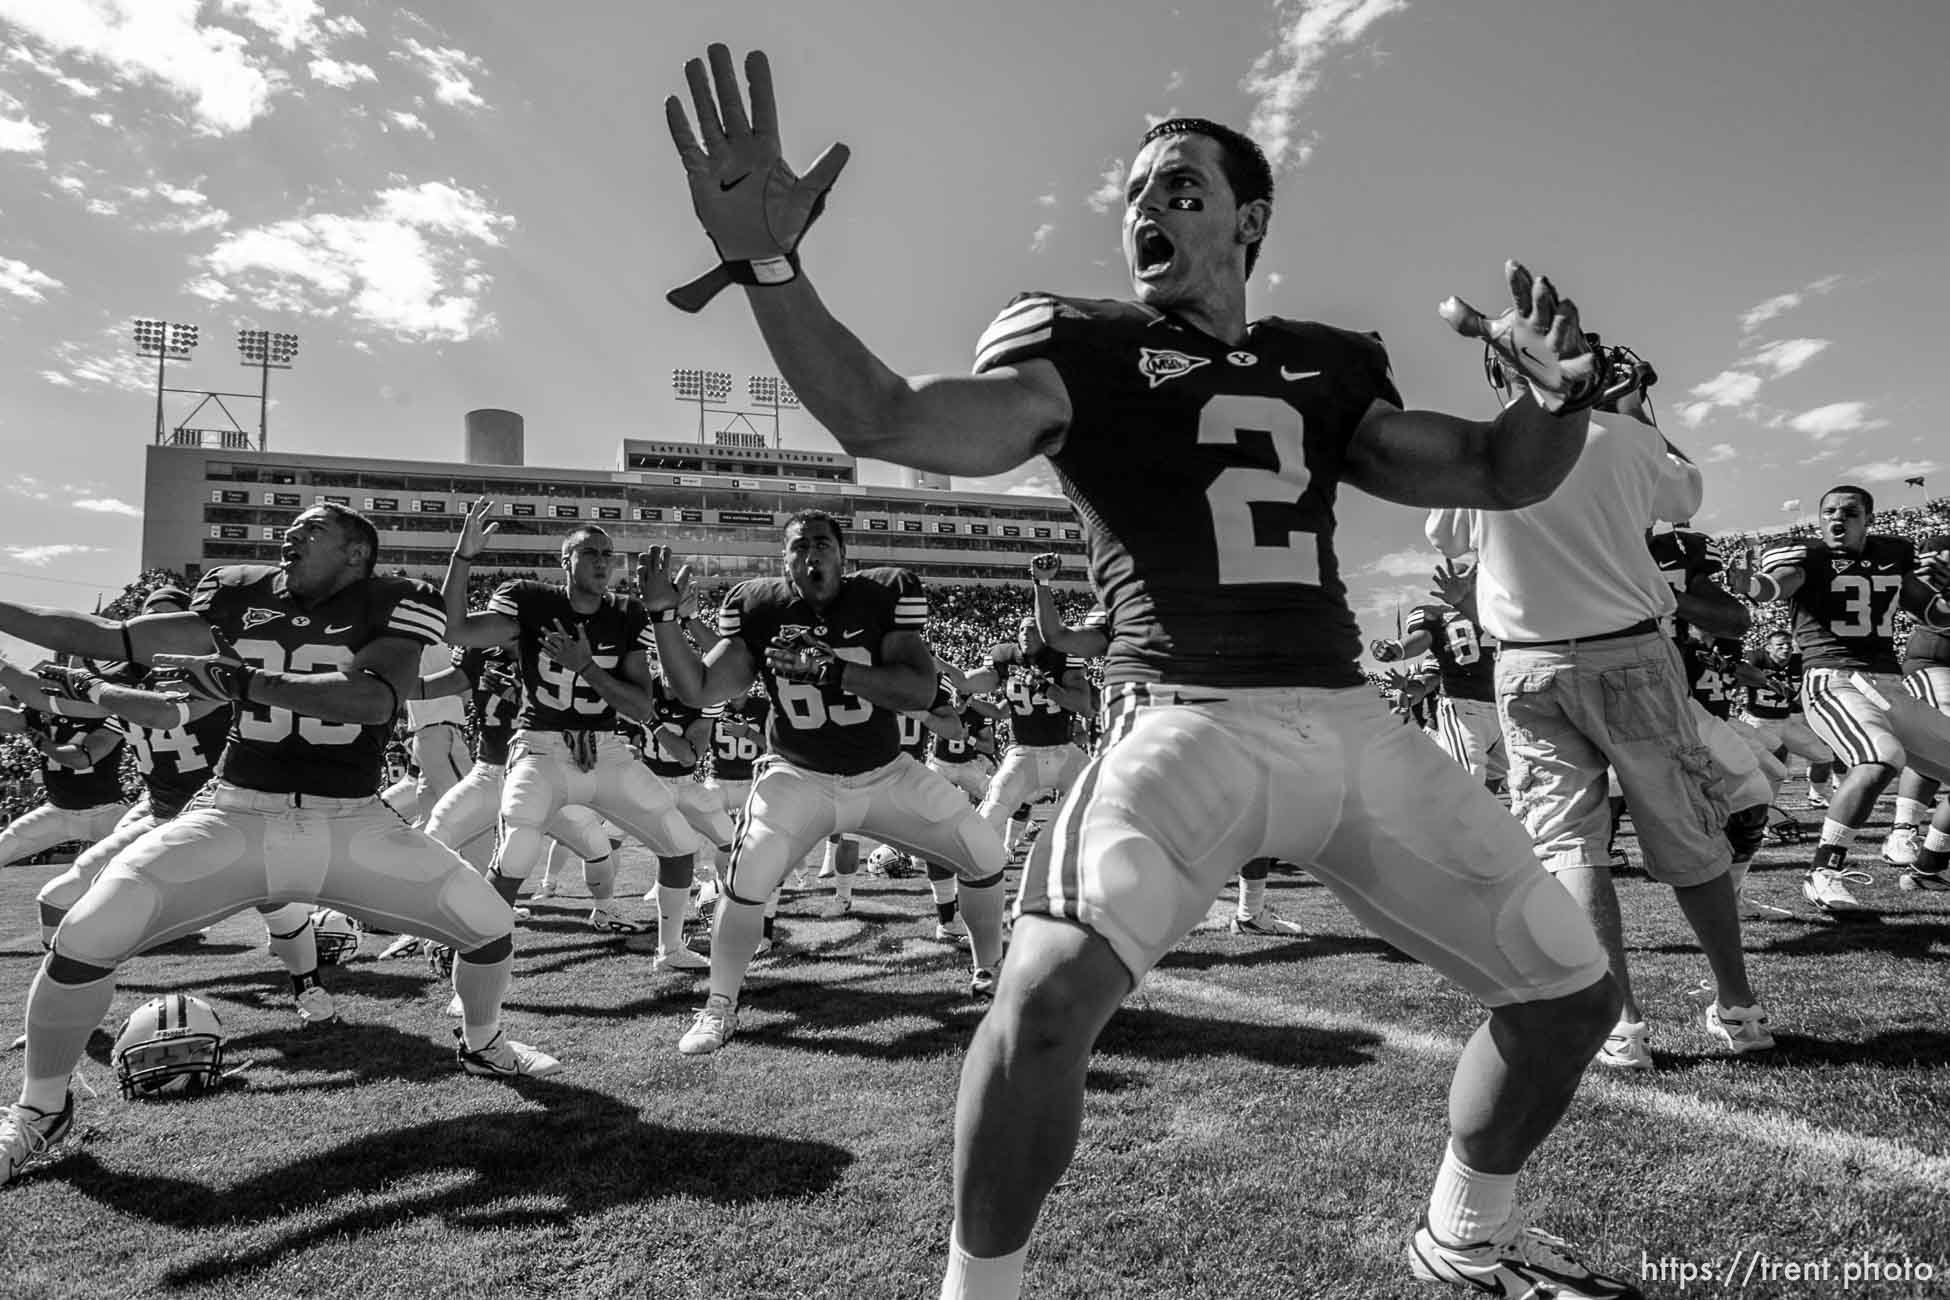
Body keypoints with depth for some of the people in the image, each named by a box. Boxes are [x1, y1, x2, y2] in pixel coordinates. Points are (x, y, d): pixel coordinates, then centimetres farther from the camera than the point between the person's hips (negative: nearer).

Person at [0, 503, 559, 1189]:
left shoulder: (392, 606, -5)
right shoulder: (239, 594, 5)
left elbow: (376, 697, -24)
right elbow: (109, 637, 11)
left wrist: (244, 680, -30)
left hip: (355, 824, -1)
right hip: (236, 816, 1)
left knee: (490, 924, -8)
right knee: (85, 938, -16)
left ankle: (482, 1044, 26)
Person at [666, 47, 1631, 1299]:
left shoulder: (1325, 365, 16)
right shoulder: (1081, 345, 3)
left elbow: (1502, 473, 18)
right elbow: (888, 418, -13)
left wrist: (1563, 393, -4)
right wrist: (770, 268, -26)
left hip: (1349, 719, 6)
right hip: (1186, 722, -5)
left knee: (1571, 990, 10)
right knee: (1052, 986, -30)